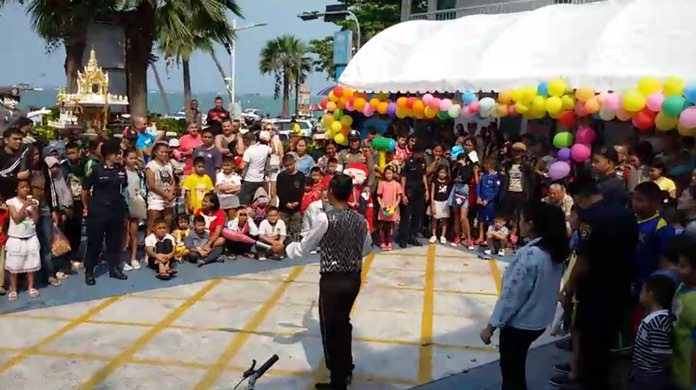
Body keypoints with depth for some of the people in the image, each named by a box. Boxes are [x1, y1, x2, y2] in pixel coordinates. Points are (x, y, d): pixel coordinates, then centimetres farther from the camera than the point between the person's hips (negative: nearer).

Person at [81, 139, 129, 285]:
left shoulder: (121, 170, 2)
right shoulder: (97, 170, -11)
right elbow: (85, 189, -3)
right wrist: (86, 206, 4)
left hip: (117, 211, 4)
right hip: (98, 211, -4)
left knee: (115, 241, 12)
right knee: (94, 241, 3)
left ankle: (114, 268, 24)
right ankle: (89, 271, 14)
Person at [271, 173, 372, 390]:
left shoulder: (325, 218, -16)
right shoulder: (360, 220, 0)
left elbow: (304, 248, -7)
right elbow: (366, 249, 14)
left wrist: (284, 248, 11)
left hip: (332, 281, -6)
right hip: (354, 279, 6)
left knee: (330, 328, 8)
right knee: (343, 323, 25)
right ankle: (346, 368, 39)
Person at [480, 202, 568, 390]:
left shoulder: (529, 255, -27)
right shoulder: (554, 251, -2)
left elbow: (511, 295, -23)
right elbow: (544, 288, 6)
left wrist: (491, 326, -14)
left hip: (519, 324, -8)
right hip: (539, 321, 8)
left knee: (511, 372, 10)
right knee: (514, 368, 26)